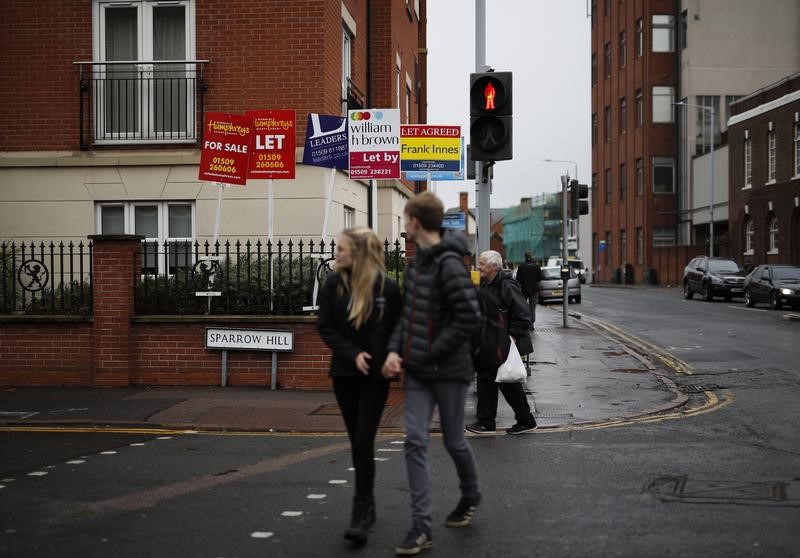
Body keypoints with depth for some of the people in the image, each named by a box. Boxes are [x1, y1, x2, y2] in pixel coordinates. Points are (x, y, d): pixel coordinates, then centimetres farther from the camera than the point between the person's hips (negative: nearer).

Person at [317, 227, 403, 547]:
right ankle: (367, 506, 26)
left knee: (364, 441, -10)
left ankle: (361, 513, -4)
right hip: (345, 374, 4)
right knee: (356, 442, 12)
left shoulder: (387, 287, -11)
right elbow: (325, 327, -3)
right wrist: (353, 354, -15)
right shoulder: (334, 284, -2)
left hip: (375, 377, -4)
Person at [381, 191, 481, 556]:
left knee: (454, 441, 10)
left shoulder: (449, 265, -18)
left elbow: (469, 318, -22)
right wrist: (395, 350, -2)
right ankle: (422, 526, 2)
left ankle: (470, 497, 38)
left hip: (448, 371, -7)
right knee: (415, 441, -1)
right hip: (417, 371, 7)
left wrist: (430, 354, -16)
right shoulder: (417, 261, 8)